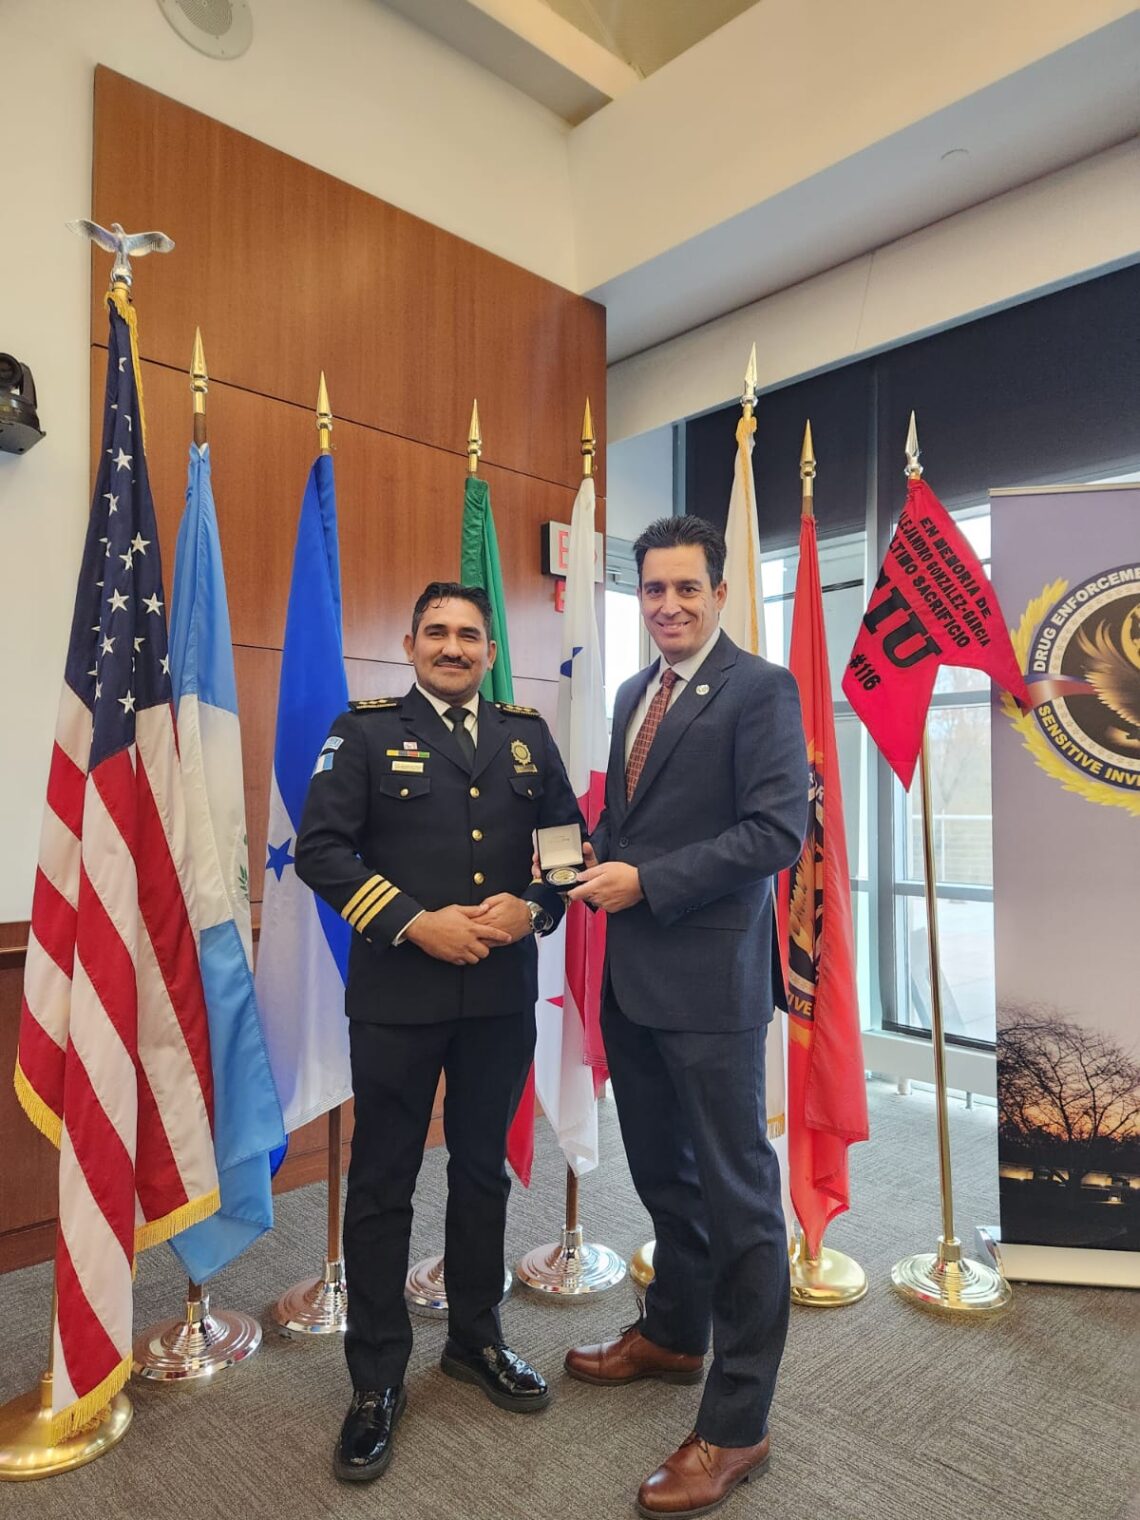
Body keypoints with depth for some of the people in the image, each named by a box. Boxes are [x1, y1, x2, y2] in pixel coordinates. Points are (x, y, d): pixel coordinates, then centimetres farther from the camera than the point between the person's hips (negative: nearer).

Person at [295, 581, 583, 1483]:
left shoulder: (528, 735, 9)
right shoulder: (365, 731, -1)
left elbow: (568, 839, 9)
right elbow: (321, 848, -9)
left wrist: (531, 908, -10)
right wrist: (415, 923, -17)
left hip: (504, 993, 3)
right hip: (398, 994, -3)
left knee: (483, 1170, 19)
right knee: (383, 1185, 9)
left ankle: (476, 1339, 39)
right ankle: (377, 1380, 28)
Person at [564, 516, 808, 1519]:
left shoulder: (760, 689, -10)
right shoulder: (634, 693, 13)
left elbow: (778, 830, -19)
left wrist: (645, 882, -20)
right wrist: (594, 855, 1)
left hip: (710, 982, -8)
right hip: (632, 976, 8)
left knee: (737, 1193, 5)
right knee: (664, 1174, 23)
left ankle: (737, 1426, 22)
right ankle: (674, 1335, 45)